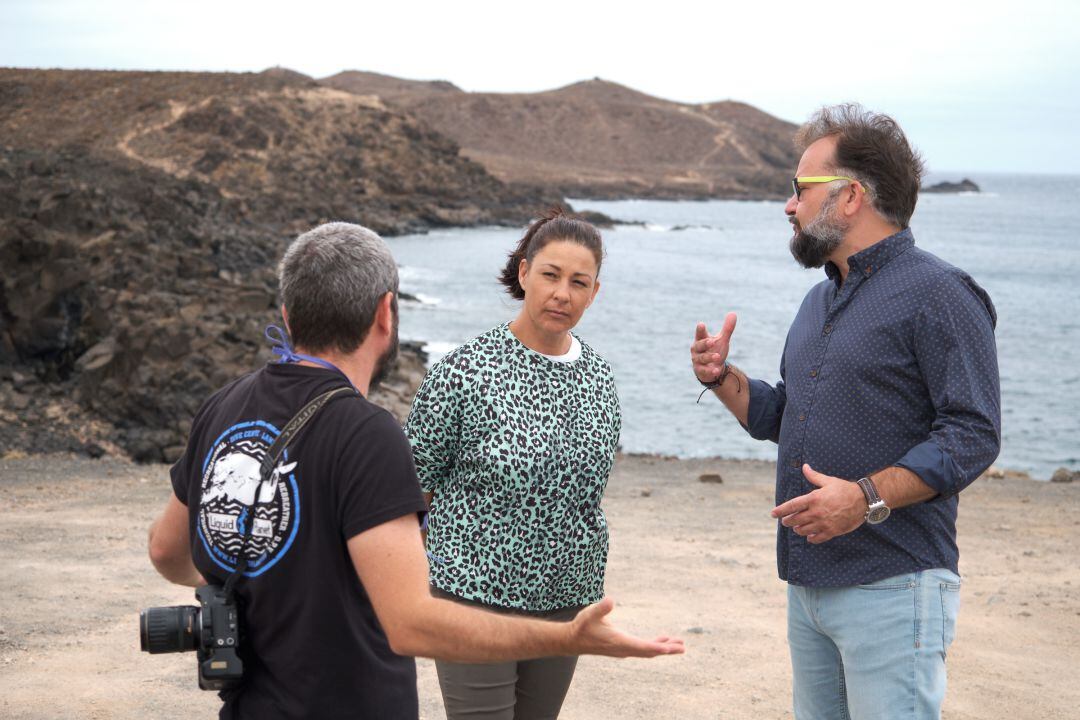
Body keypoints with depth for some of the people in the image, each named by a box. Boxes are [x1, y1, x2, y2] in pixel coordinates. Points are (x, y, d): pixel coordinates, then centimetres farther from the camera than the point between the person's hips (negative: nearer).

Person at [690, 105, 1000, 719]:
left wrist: (867, 496, -27)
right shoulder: (820, 301, 18)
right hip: (807, 585, 9)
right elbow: (782, 416, 24)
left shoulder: (939, 294, -10)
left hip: (891, 591, -9)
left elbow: (974, 433, -17)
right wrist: (723, 378, 6)